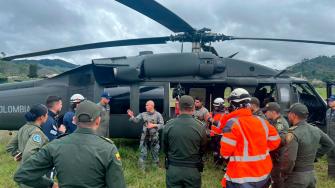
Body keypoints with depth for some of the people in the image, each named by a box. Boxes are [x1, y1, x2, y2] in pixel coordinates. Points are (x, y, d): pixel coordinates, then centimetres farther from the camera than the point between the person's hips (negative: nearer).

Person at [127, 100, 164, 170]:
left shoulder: (158, 115, -5)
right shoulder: (143, 114, 2)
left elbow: (162, 125, -7)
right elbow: (136, 120, 0)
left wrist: (154, 125, -19)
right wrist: (131, 116, -17)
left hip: (154, 137, -2)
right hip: (144, 136, 2)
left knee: (155, 152, 11)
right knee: (143, 153, 4)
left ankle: (156, 166, 31)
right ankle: (142, 168, 15)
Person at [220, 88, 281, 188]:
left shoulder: (233, 123, -18)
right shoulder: (262, 121, -1)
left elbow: (225, 151, -18)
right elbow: (275, 142, 7)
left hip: (241, 178, -6)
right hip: (263, 175, 6)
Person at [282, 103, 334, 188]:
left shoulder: (293, 134, -23)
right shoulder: (315, 130, 2)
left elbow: (289, 159, -30)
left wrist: (285, 173, -13)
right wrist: (315, 156, 14)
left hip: (296, 176, -7)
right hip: (311, 174, 7)